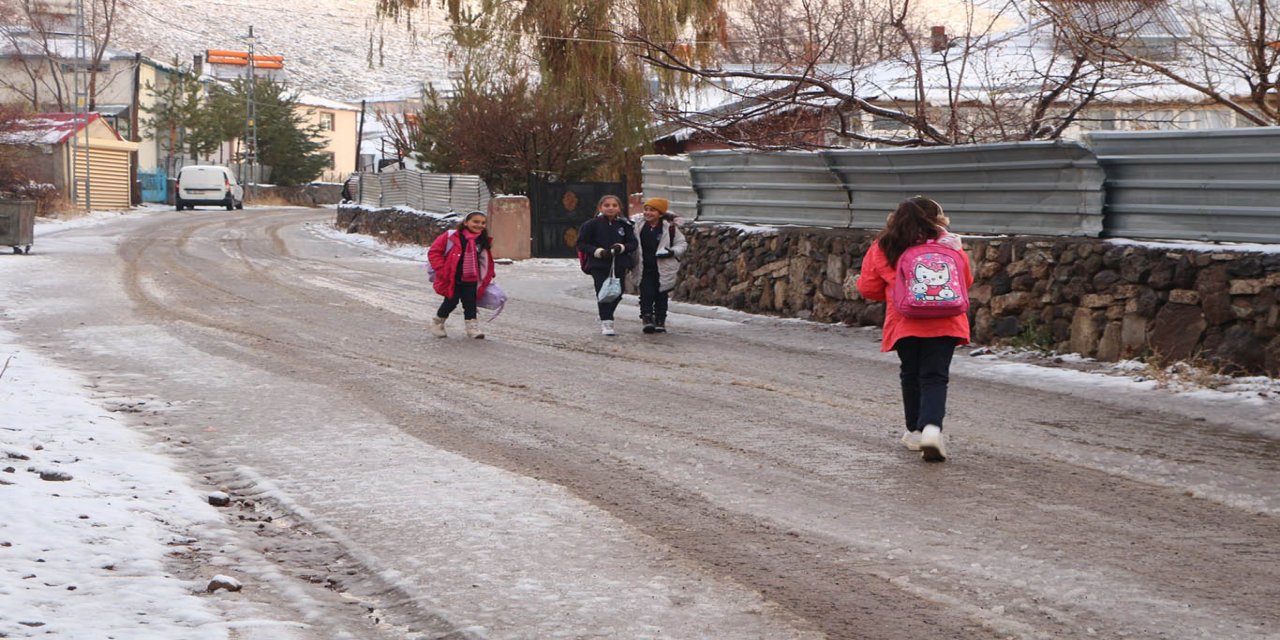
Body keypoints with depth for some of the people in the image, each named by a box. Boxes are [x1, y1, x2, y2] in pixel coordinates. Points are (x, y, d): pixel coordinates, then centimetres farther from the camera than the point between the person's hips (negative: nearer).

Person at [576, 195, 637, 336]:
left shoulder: (625, 225, 5)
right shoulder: (592, 224, -1)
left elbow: (633, 243, 8)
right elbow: (582, 244, 0)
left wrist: (621, 247, -13)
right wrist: (599, 251, -14)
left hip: (619, 265, 3)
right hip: (598, 265, -3)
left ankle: (606, 318, 31)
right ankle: (606, 323, -10)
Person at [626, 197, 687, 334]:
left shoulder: (670, 228, -4)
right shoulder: (640, 227, 4)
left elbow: (682, 244, 3)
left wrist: (672, 251, -16)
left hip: (663, 269, -1)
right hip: (645, 269, 1)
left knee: (661, 296, 8)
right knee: (646, 294, -10)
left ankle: (660, 322, 18)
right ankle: (647, 320, -9)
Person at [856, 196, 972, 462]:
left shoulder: (882, 249, 4)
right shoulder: (949, 245, 2)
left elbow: (868, 288, 9)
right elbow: (967, 281, 12)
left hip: (904, 324, 1)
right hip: (943, 323, -1)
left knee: (911, 375, 18)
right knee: (935, 377, -1)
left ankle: (915, 431, 24)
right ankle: (931, 427, -23)